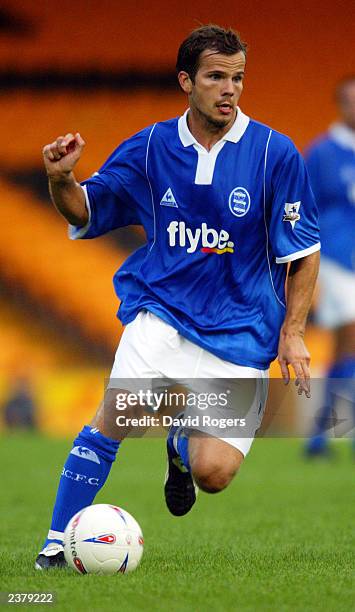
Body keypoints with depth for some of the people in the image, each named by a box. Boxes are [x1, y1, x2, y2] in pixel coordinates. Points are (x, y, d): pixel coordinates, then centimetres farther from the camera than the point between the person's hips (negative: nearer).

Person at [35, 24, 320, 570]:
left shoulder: (275, 153, -5)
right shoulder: (150, 147, 1)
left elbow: (303, 252, 2)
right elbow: (85, 212, 11)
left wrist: (292, 332, -5)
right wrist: (62, 180, -11)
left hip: (239, 330, -1)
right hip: (161, 312, 1)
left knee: (214, 474, -11)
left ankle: (182, 448, 28)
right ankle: (58, 543, -10)